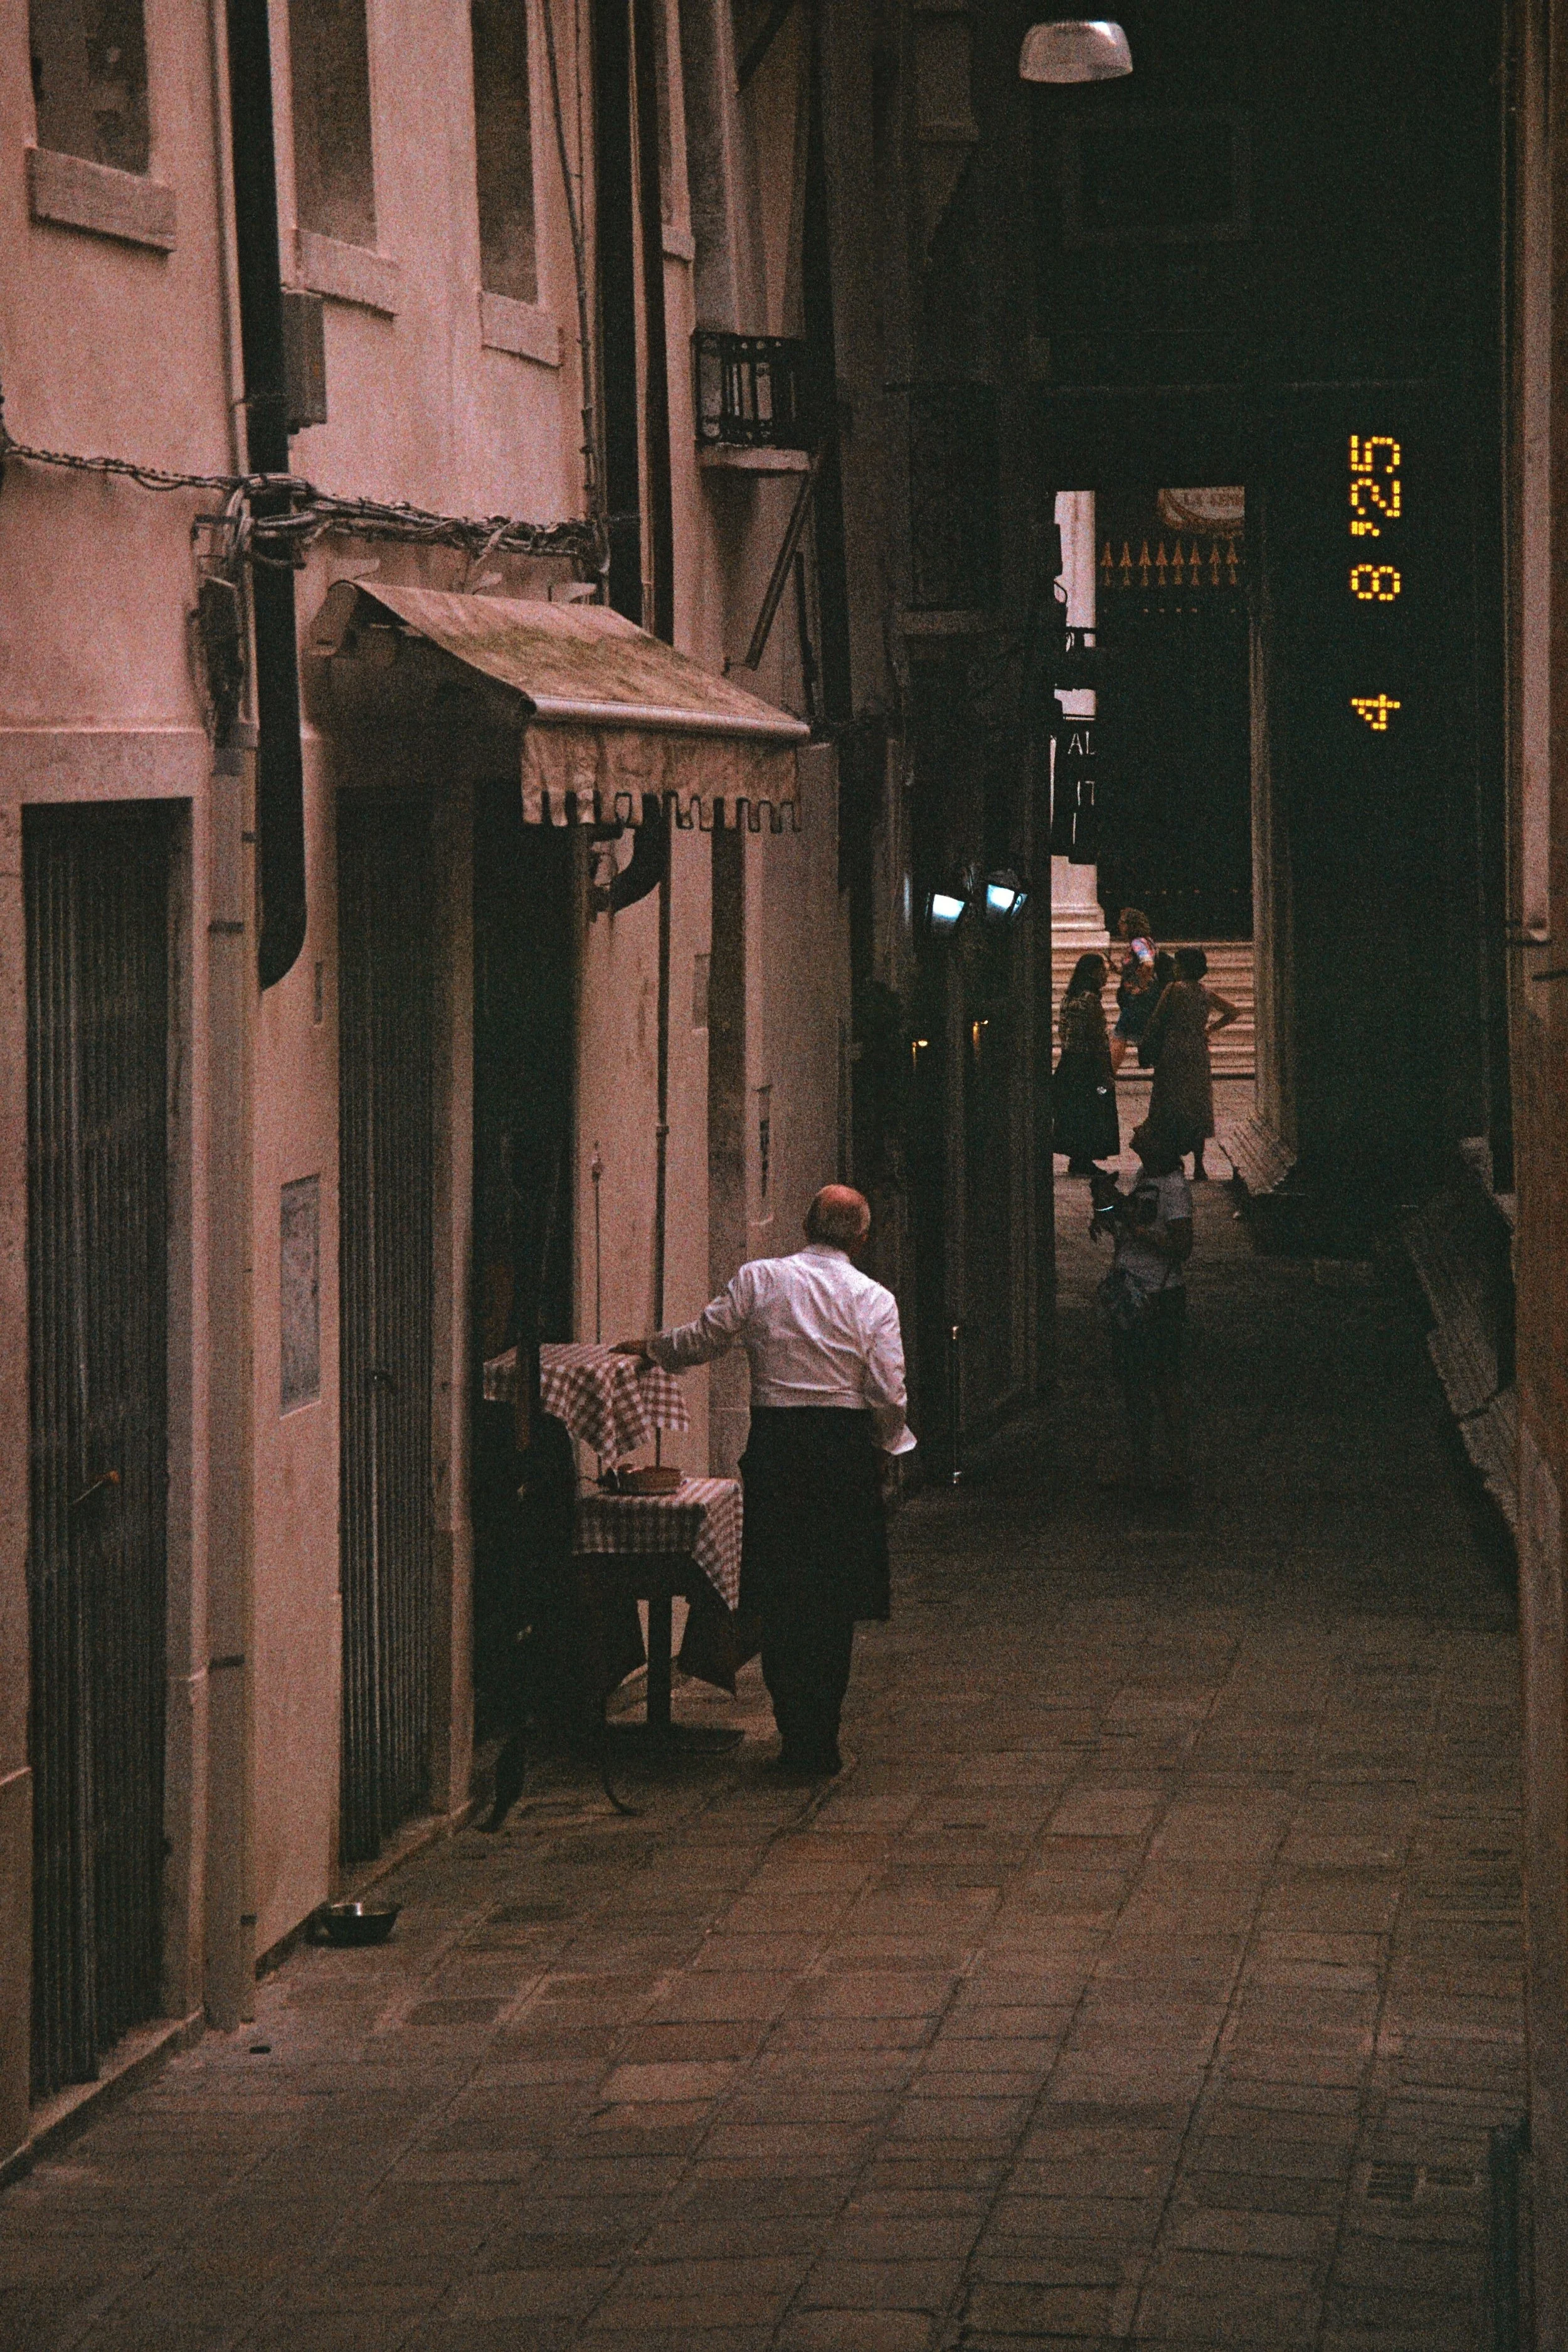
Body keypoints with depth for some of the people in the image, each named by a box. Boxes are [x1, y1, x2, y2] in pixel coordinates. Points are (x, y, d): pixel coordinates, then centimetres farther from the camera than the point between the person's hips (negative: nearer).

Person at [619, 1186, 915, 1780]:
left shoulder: (759, 1279, 0)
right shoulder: (875, 1300, -1)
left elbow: (702, 1339, 7)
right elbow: (889, 1396, -4)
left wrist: (649, 1348, 26)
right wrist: (886, 1452, 13)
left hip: (775, 1445, 1)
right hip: (846, 1448, -1)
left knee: (781, 1602, 7)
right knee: (835, 1607, 6)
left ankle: (796, 1739, 5)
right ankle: (821, 1746, 7)